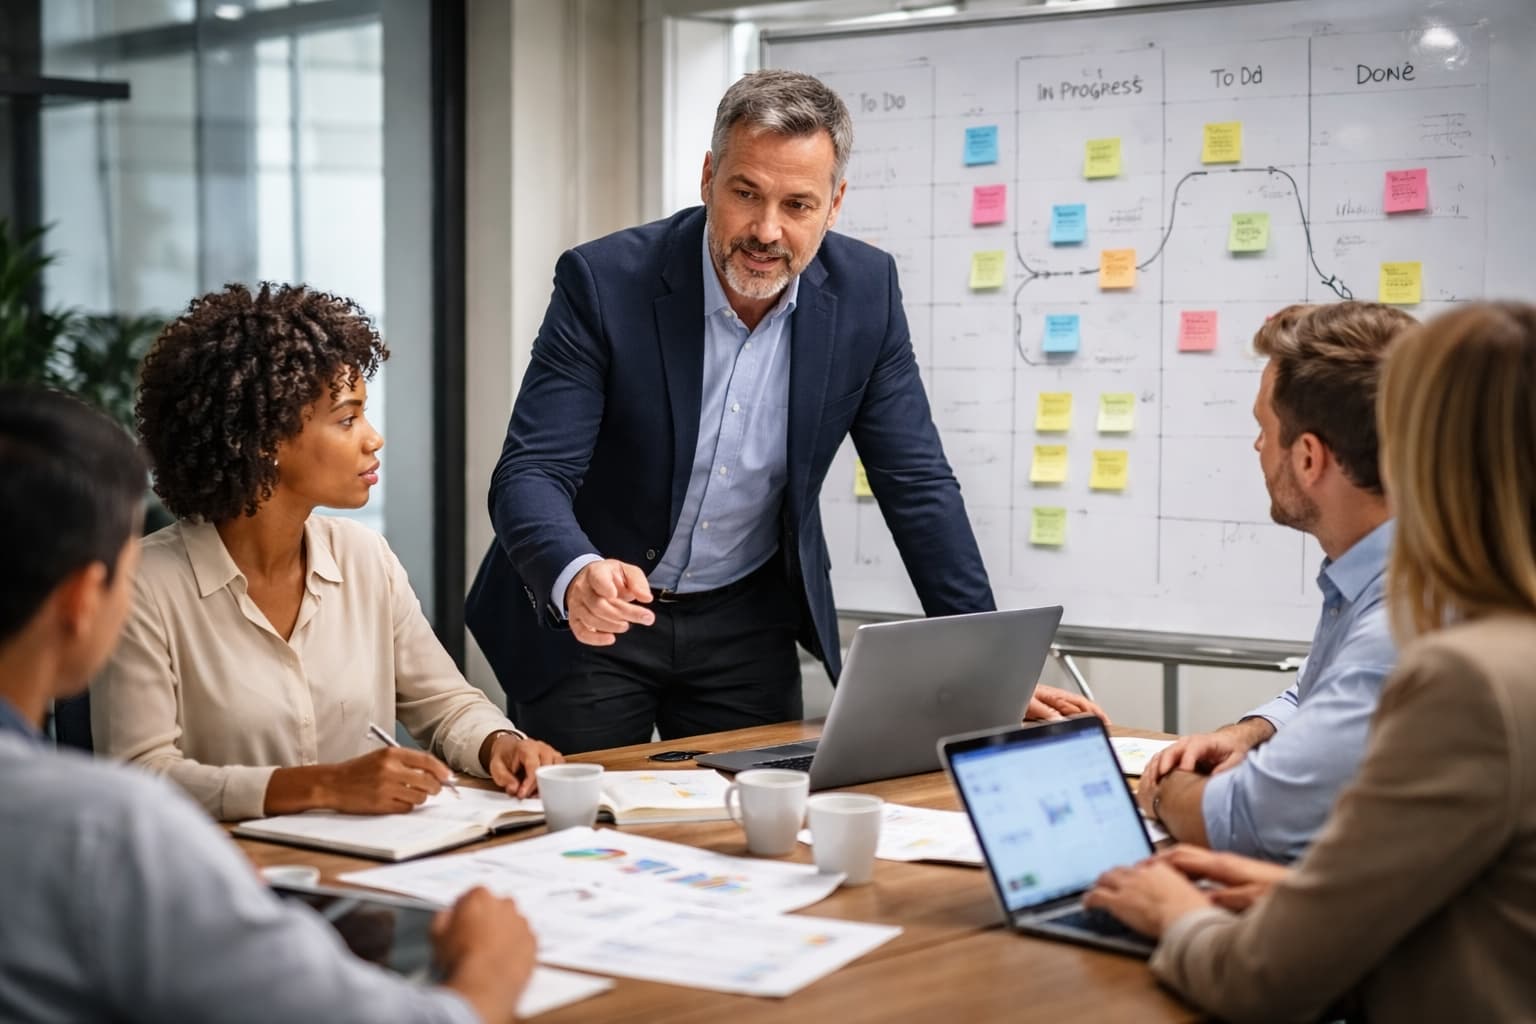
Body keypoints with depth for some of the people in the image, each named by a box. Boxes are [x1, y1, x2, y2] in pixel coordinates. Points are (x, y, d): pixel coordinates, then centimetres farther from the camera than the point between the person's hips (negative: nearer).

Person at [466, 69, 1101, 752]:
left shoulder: (863, 291, -10)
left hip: (748, 621, 3)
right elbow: (530, 473, -24)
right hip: (585, 619, -2)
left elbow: (916, 485, -5)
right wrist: (578, 577, -46)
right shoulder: (603, 283, -20)